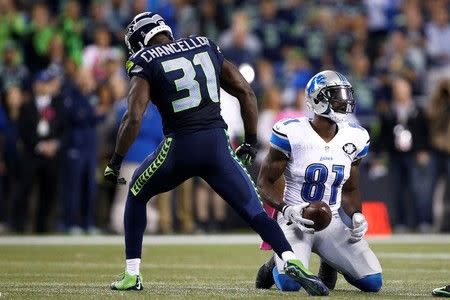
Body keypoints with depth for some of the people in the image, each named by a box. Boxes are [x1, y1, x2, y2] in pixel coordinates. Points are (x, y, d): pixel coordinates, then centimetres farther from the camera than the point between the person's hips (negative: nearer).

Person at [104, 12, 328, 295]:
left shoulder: (146, 64, 2)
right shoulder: (206, 48, 15)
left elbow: (134, 118, -8)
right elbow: (246, 92, 13)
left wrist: (115, 163, 1)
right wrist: (251, 141, 19)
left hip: (179, 148, -2)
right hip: (218, 145, 2)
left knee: (137, 195, 23)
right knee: (255, 211, 3)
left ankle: (132, 275, 19)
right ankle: (292, 261, -22)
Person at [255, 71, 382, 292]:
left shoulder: (354, 139, 3)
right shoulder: (292, 134, -13)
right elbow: (265, 182, -6)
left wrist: (356, 215, -6)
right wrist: (287, 209, -23)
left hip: (333, 222, 5)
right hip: (296, 221, -4)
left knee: (373, 282, -11)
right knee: (290, 282, -30)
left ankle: (331, 262, 22)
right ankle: (277, 266, 10)